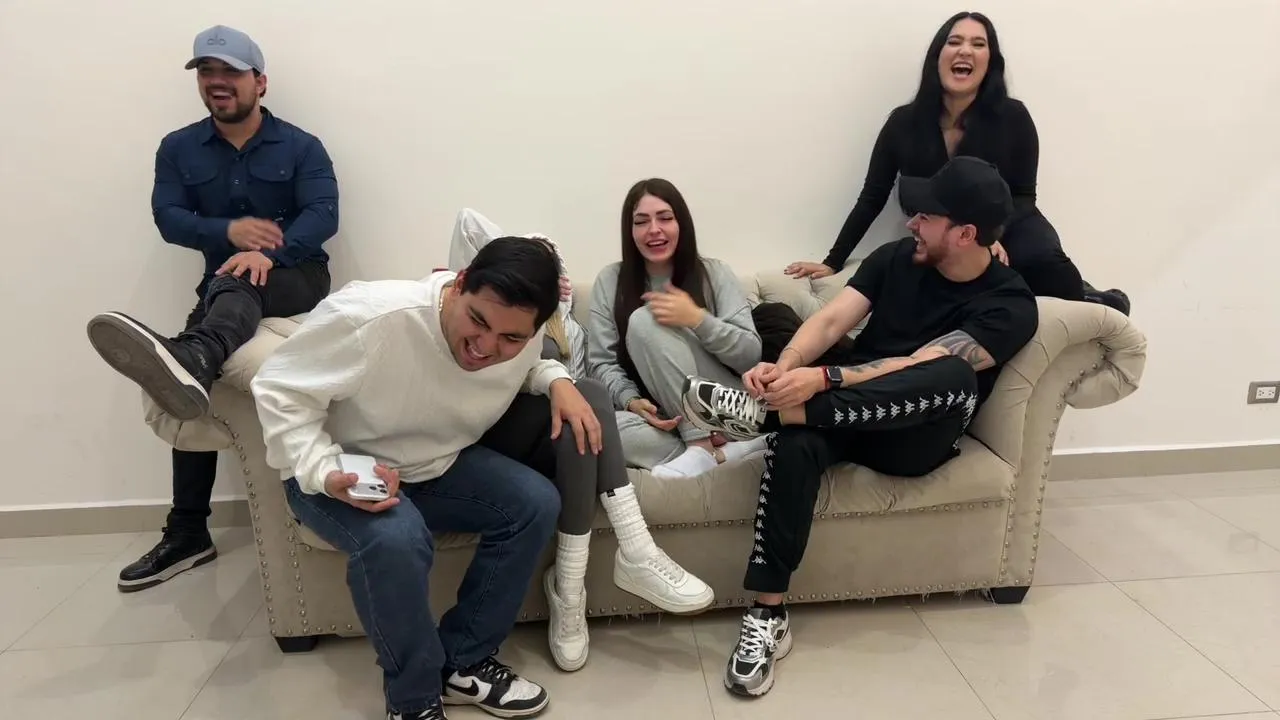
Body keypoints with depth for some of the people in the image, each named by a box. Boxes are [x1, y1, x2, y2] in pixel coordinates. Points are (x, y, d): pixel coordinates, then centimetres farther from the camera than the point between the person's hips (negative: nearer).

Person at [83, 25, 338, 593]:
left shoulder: (301, 147, 1)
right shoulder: (178, 149, 11)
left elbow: (323, 214, -13)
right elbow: (167, 218, -1)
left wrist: (269, 252, -32)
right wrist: (229, 231, -20)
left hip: (295, 277, -4)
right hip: (221, 286, 4)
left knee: (239, 284, -38)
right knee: (188, 392, -12)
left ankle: (189, 359, -73)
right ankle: (187, 533, -8)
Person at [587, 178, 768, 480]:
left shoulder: (715, 273, 2)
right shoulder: (609, 280, 5)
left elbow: (751, 356, -5)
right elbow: (601, 363, 0)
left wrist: (697, 319, -21)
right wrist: (631, 401, -20)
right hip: (661, 416, 2)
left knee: (644, 321, -23)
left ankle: (703, 449, -23)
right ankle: (726, 451, -22)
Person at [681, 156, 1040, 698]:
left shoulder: (1010, 305, -9)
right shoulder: (896, 258, 5)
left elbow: (919, 366, -23)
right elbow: (830, 321, -6)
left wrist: (822, 379, -36)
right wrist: (785, 367, -28)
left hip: (915, 437, -3)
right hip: (849, 414, 3)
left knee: (957, 378, -36)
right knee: (794, 441, -33)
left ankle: (766, 413, -38)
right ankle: (767, 618, -30)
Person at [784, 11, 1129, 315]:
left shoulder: (1012, 117, -7)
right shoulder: (903, 123, -4)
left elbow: (1023, 196, -1)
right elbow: (872, 199, 3)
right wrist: (832, 263, 1)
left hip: (1008, 229, -1)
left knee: (1043, 259, -35)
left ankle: (1077, 298, 1)